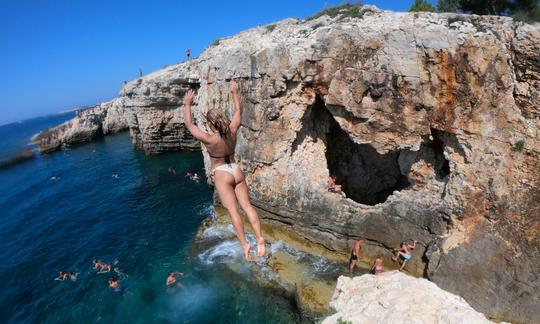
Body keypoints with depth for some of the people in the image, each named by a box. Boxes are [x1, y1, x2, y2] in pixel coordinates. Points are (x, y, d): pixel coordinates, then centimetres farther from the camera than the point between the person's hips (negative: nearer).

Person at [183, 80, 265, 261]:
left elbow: (188, 124, -10)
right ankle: (259, 238, -4)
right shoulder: (232, 132, -8)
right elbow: (238, 111, 7)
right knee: (247, 206, 2)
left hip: (222, 175, -5)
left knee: (233, 210, -6)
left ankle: (244, 244, -10)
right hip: (237, 172, 5)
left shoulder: (209, 140, -19)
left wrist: (187, 104, 0)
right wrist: (235, 93, 17)